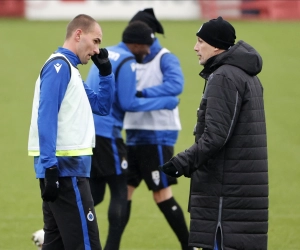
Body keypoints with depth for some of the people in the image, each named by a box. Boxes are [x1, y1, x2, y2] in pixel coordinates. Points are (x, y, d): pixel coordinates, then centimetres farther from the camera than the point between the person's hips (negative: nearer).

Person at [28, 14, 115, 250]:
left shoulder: (69, 69, 18)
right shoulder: (59, 66, -11)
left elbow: (102, 106, 26)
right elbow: (46, 118, -19)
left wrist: (106, 71, 13)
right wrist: (50, 168, -24)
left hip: (66, 168, 10)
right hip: (65, 168, -10)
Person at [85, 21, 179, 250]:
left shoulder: (105, 54, 15)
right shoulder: (127, 62, -12)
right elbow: (128, 103, -15)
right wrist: (165, 103, -6)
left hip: (86, 131, 9)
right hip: (106, 133, -9)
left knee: (94, 194, 14)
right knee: (120, 192, 1)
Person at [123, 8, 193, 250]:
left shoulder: (165, 59, -9)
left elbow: (175, 84, -28)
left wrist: (142, 94, -36)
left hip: (157, 136, -7)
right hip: (134, 135, 7)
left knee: (163, 195, -5)